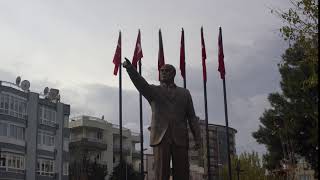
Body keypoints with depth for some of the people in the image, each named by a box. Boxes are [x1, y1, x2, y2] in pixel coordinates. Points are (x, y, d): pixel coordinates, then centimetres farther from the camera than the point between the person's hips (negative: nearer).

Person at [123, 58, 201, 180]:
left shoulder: (184, 93, 19)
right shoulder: (153, 91, 16)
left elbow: (192, 117, 13)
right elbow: (140, 83, -5)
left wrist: (197, 138, 0)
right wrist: (129, 67, -24)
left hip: (180, 138, 1)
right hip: (161, 137, -1)